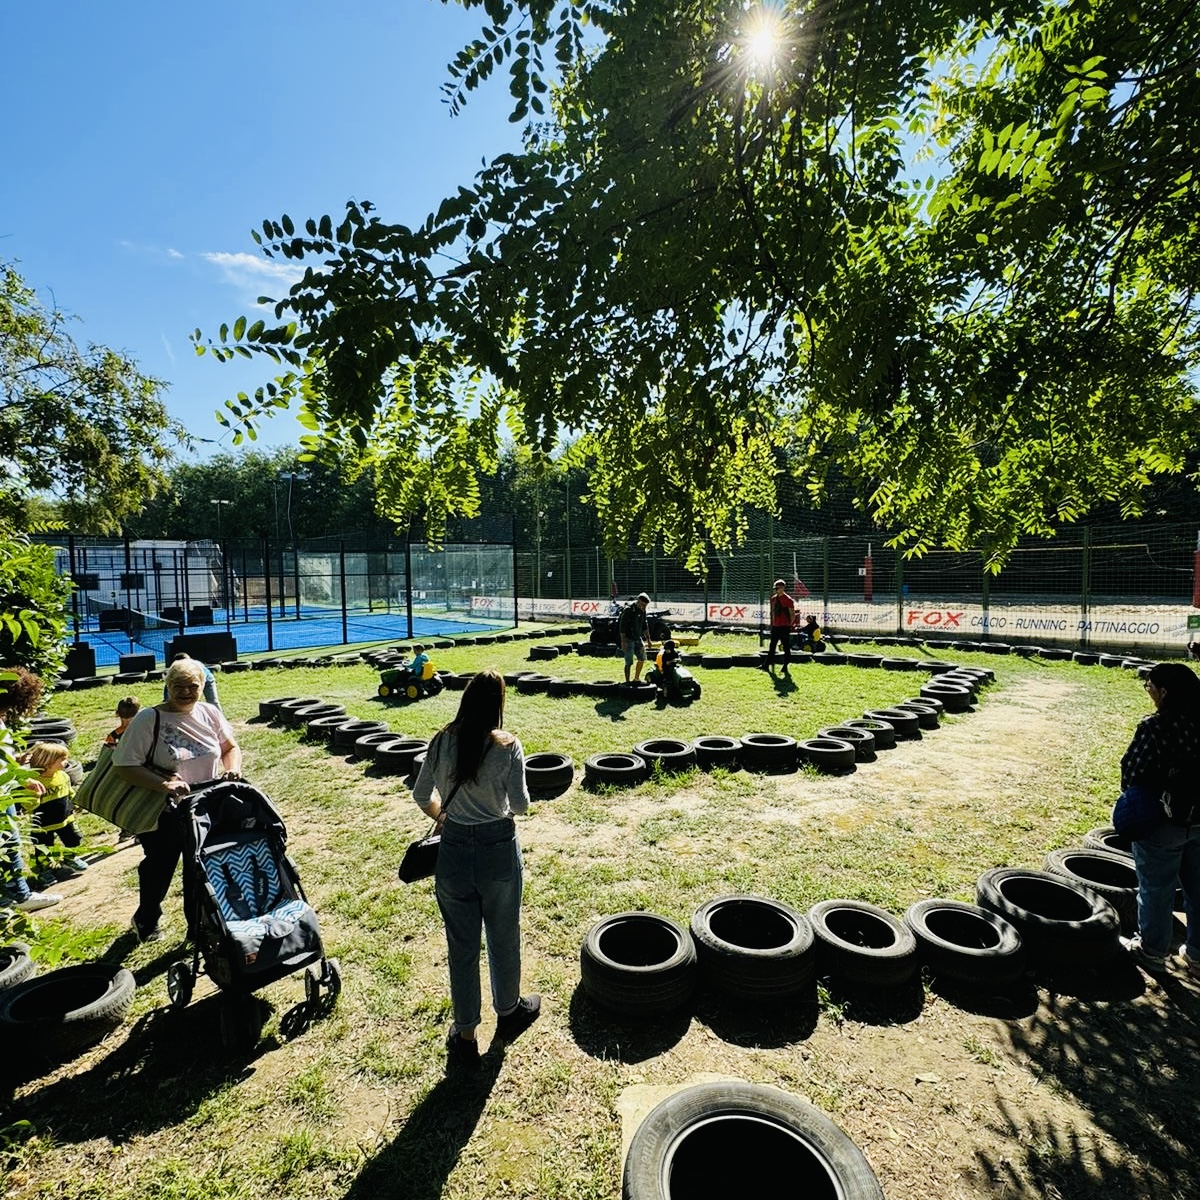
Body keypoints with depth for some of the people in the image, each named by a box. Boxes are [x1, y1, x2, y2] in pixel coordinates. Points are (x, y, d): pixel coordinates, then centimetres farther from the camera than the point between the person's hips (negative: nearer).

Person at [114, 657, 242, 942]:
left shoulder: (210, 713, -4)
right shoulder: (148, 719, -17)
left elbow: (231, 748, 7)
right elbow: (125, 766, -18)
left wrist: (233, 768, -12)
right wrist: (163, 784, -30)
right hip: (164, 815, -3)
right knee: (159, 869, 19)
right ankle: (146, 920, 49)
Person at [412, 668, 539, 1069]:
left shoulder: (441, 742, -6)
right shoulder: (507, 745, -15)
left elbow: (421, 795, 4)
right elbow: (520, 804, -12)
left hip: (453, 851, 2)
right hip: (499, 849, -2)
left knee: (461, 945, 18)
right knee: (503, 937, 21)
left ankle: (465, 1036, 33)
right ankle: (508, 1012, 44)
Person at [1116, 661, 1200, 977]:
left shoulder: (1155, 727, -24)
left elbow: (1132, 773, -18)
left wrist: (1133, 801, 0)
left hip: (1161, 821, -6)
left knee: (1156, 889, 12)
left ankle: (1152, 950, 28)